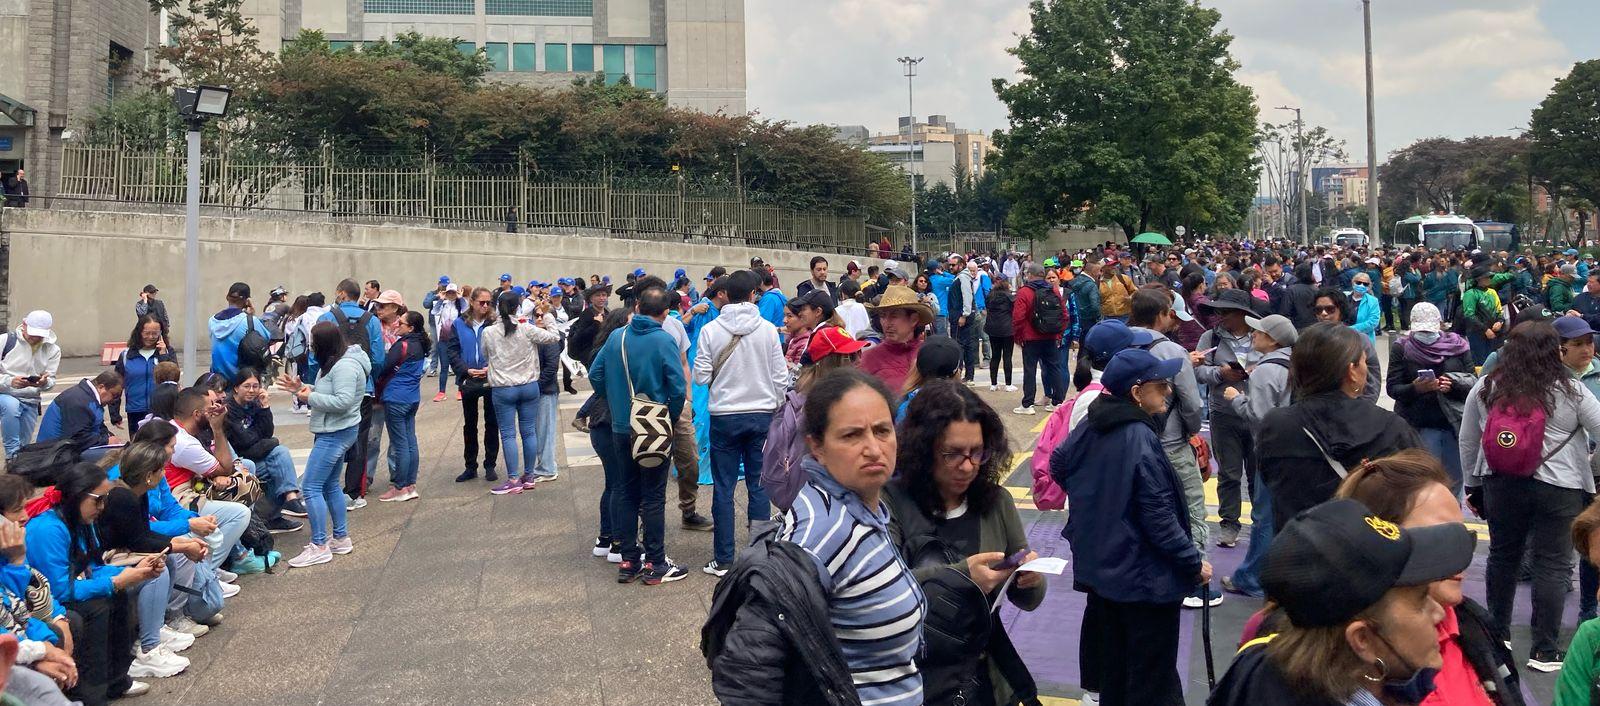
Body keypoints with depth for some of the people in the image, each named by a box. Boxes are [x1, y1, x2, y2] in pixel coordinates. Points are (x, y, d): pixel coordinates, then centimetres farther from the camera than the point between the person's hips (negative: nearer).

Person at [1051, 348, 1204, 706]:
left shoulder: (1090, 425, -1)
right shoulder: (1141, 441, -25)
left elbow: (1058, 464, 16)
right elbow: (1159, 517, -23)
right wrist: (1194, 563, -12)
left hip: (1099, 567, 8)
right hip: (1145, 578, -8)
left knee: (1113, 663, 23)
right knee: (1153, 677, 5)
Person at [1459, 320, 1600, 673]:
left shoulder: (1484, 388, -1)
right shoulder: (1568, 391, -11)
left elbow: (1467, 441, 6)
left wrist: (1472, 484, 17)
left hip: (1500, 485, 4)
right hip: (1558, 489, -4)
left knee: (1502, 556, 17)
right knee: (1553, 565, 3)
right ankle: (1545, 651, 6)